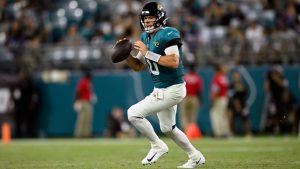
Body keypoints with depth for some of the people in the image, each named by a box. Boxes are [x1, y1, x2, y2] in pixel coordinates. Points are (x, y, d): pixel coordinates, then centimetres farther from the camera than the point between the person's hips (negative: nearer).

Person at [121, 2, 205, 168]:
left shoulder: (168, 34, -18)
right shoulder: (146, 37, 8)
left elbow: (174, 62, -30)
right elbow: (138, 66, 14)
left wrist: (147, 53, -26)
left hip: (172, 90, -10)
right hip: (160, 90, 10)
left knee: (133, 113, -14)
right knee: (168, 128, 23)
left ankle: (158, 146, 3)